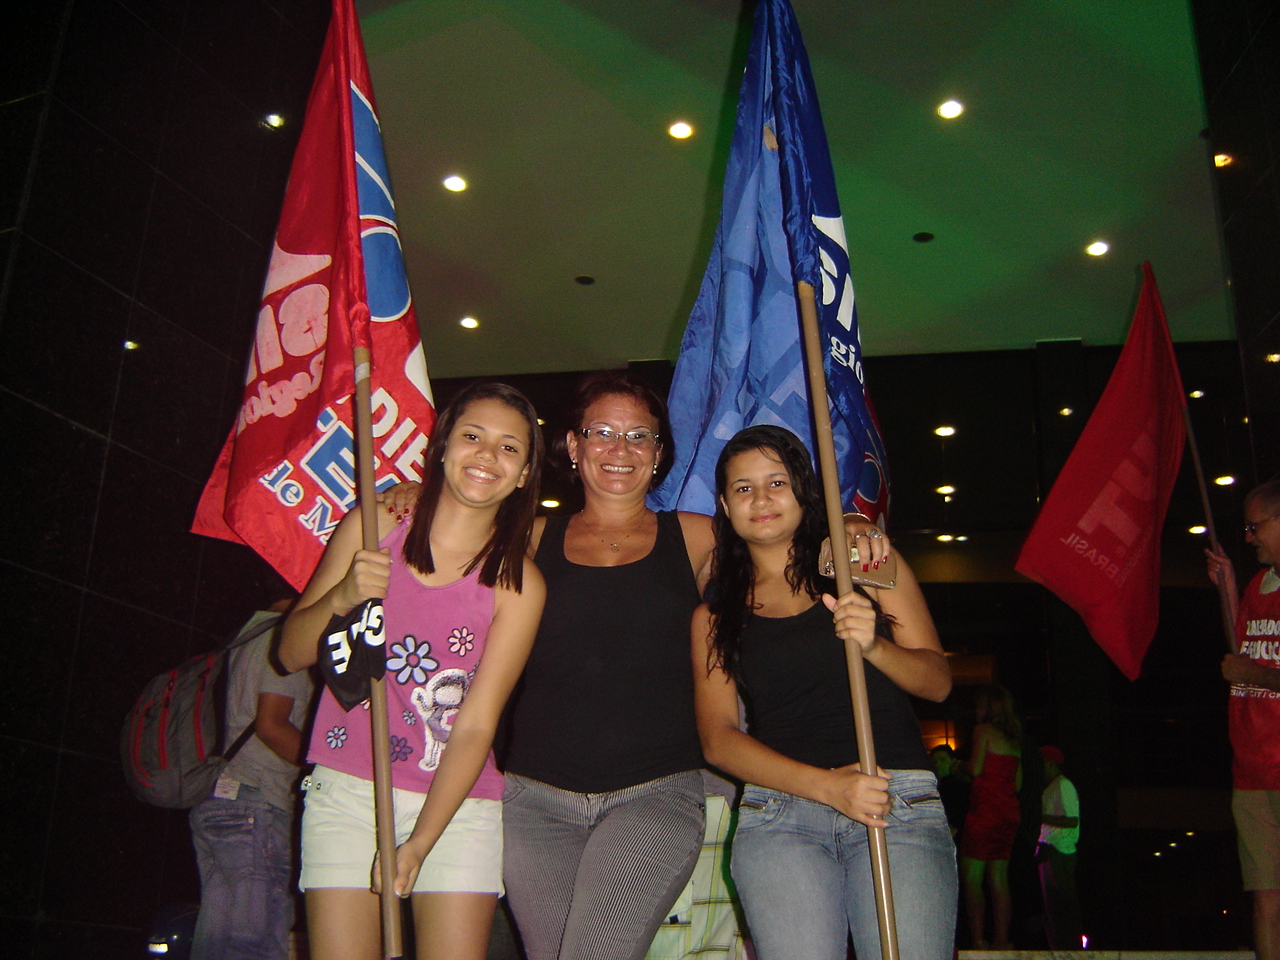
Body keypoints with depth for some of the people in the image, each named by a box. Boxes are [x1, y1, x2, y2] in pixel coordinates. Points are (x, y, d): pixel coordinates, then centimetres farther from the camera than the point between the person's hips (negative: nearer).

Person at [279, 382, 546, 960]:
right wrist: (343, 597, -16)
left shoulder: (517, 582, -5)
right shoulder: (374, 527, 1)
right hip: (347, 789, 1)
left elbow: (475, 727, -9)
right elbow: (292, 653, 4)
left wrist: (417, 844, -17)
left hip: (456, 804, 0)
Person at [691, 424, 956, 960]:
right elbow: (718, 739, 5)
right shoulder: (714, 614, 16)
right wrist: (827, 785, -9)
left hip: (902, 801, 0)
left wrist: (873, 645, -12)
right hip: (778, 811, 1)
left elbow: (938, 681, 10)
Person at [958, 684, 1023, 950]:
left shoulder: (983, 730, -5)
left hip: (985, 809, -8)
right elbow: (1018, 783, 15)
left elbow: (976, 769, -14)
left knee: (971, 878, -5)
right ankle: (1001, 939, 7)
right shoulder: (1013, 738, 15)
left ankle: (978, 939, -11)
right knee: (999, 879, 9)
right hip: (1009, 811, 8)